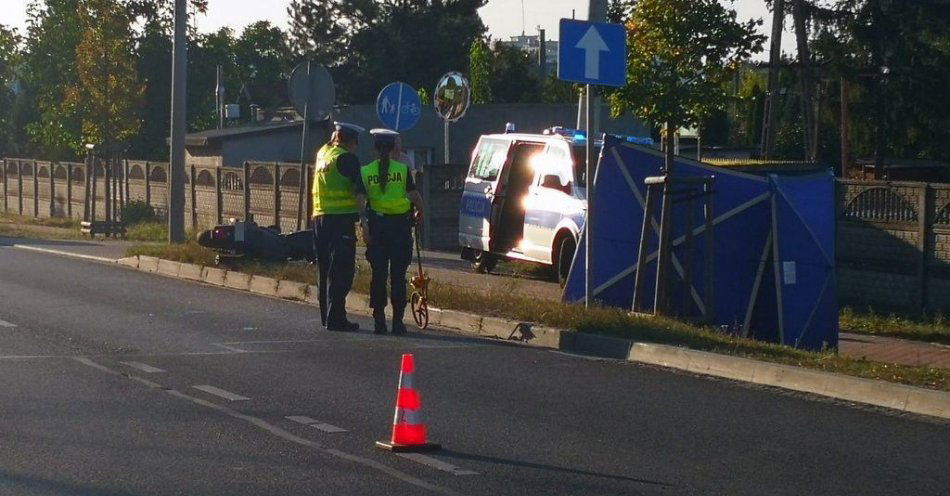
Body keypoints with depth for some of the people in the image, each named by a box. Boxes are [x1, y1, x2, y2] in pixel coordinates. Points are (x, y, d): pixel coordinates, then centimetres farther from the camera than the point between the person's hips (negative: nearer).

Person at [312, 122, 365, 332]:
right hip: (341, 218, -8)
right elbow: (360, 190, -15)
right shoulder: (347, 158, -9)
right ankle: (335, 318, -10)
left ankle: (327, 315, 21)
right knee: (341, 270, -6)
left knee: (326, 268, 15)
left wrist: (334, 138, 28)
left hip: (320, 217, 8)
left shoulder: (323, 153, 12)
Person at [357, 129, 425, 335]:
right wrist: (420, 211, 13)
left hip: (377, 224, 1)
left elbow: (360, 200, -6)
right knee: (398, 275, 3)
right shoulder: (402, 169, -3)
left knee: (378, 274, 6)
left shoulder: (365, 171, 2)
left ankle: (379, 320, 5)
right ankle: (398, 321, 1)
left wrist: (364, 225, -7)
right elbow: (414, 194, -6)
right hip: (400, 224, -1)